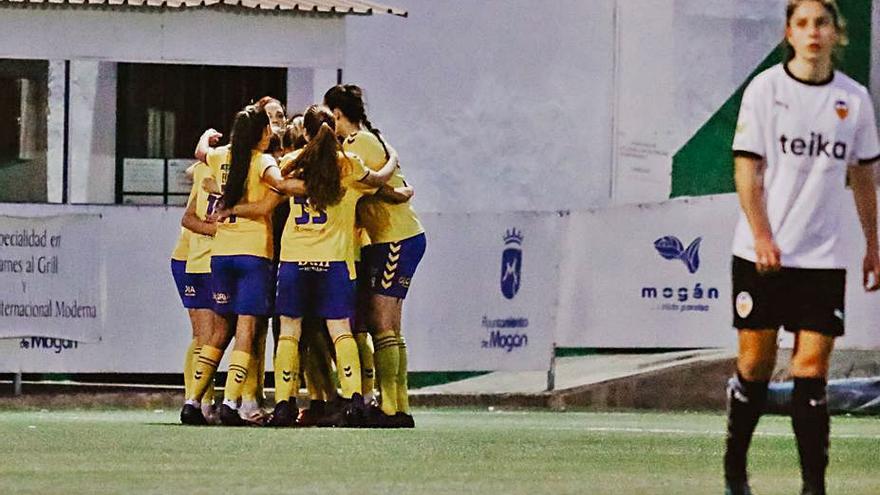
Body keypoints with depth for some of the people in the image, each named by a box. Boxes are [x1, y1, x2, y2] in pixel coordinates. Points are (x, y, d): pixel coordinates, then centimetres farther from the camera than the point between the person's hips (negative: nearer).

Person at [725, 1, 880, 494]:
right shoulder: (765, 89, -2)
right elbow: (747, 170, -4)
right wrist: (762, 236, -13)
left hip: (823, 258, 2)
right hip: (762, 256, -2)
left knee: (812, 369, -4)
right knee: (755, 362, 2)